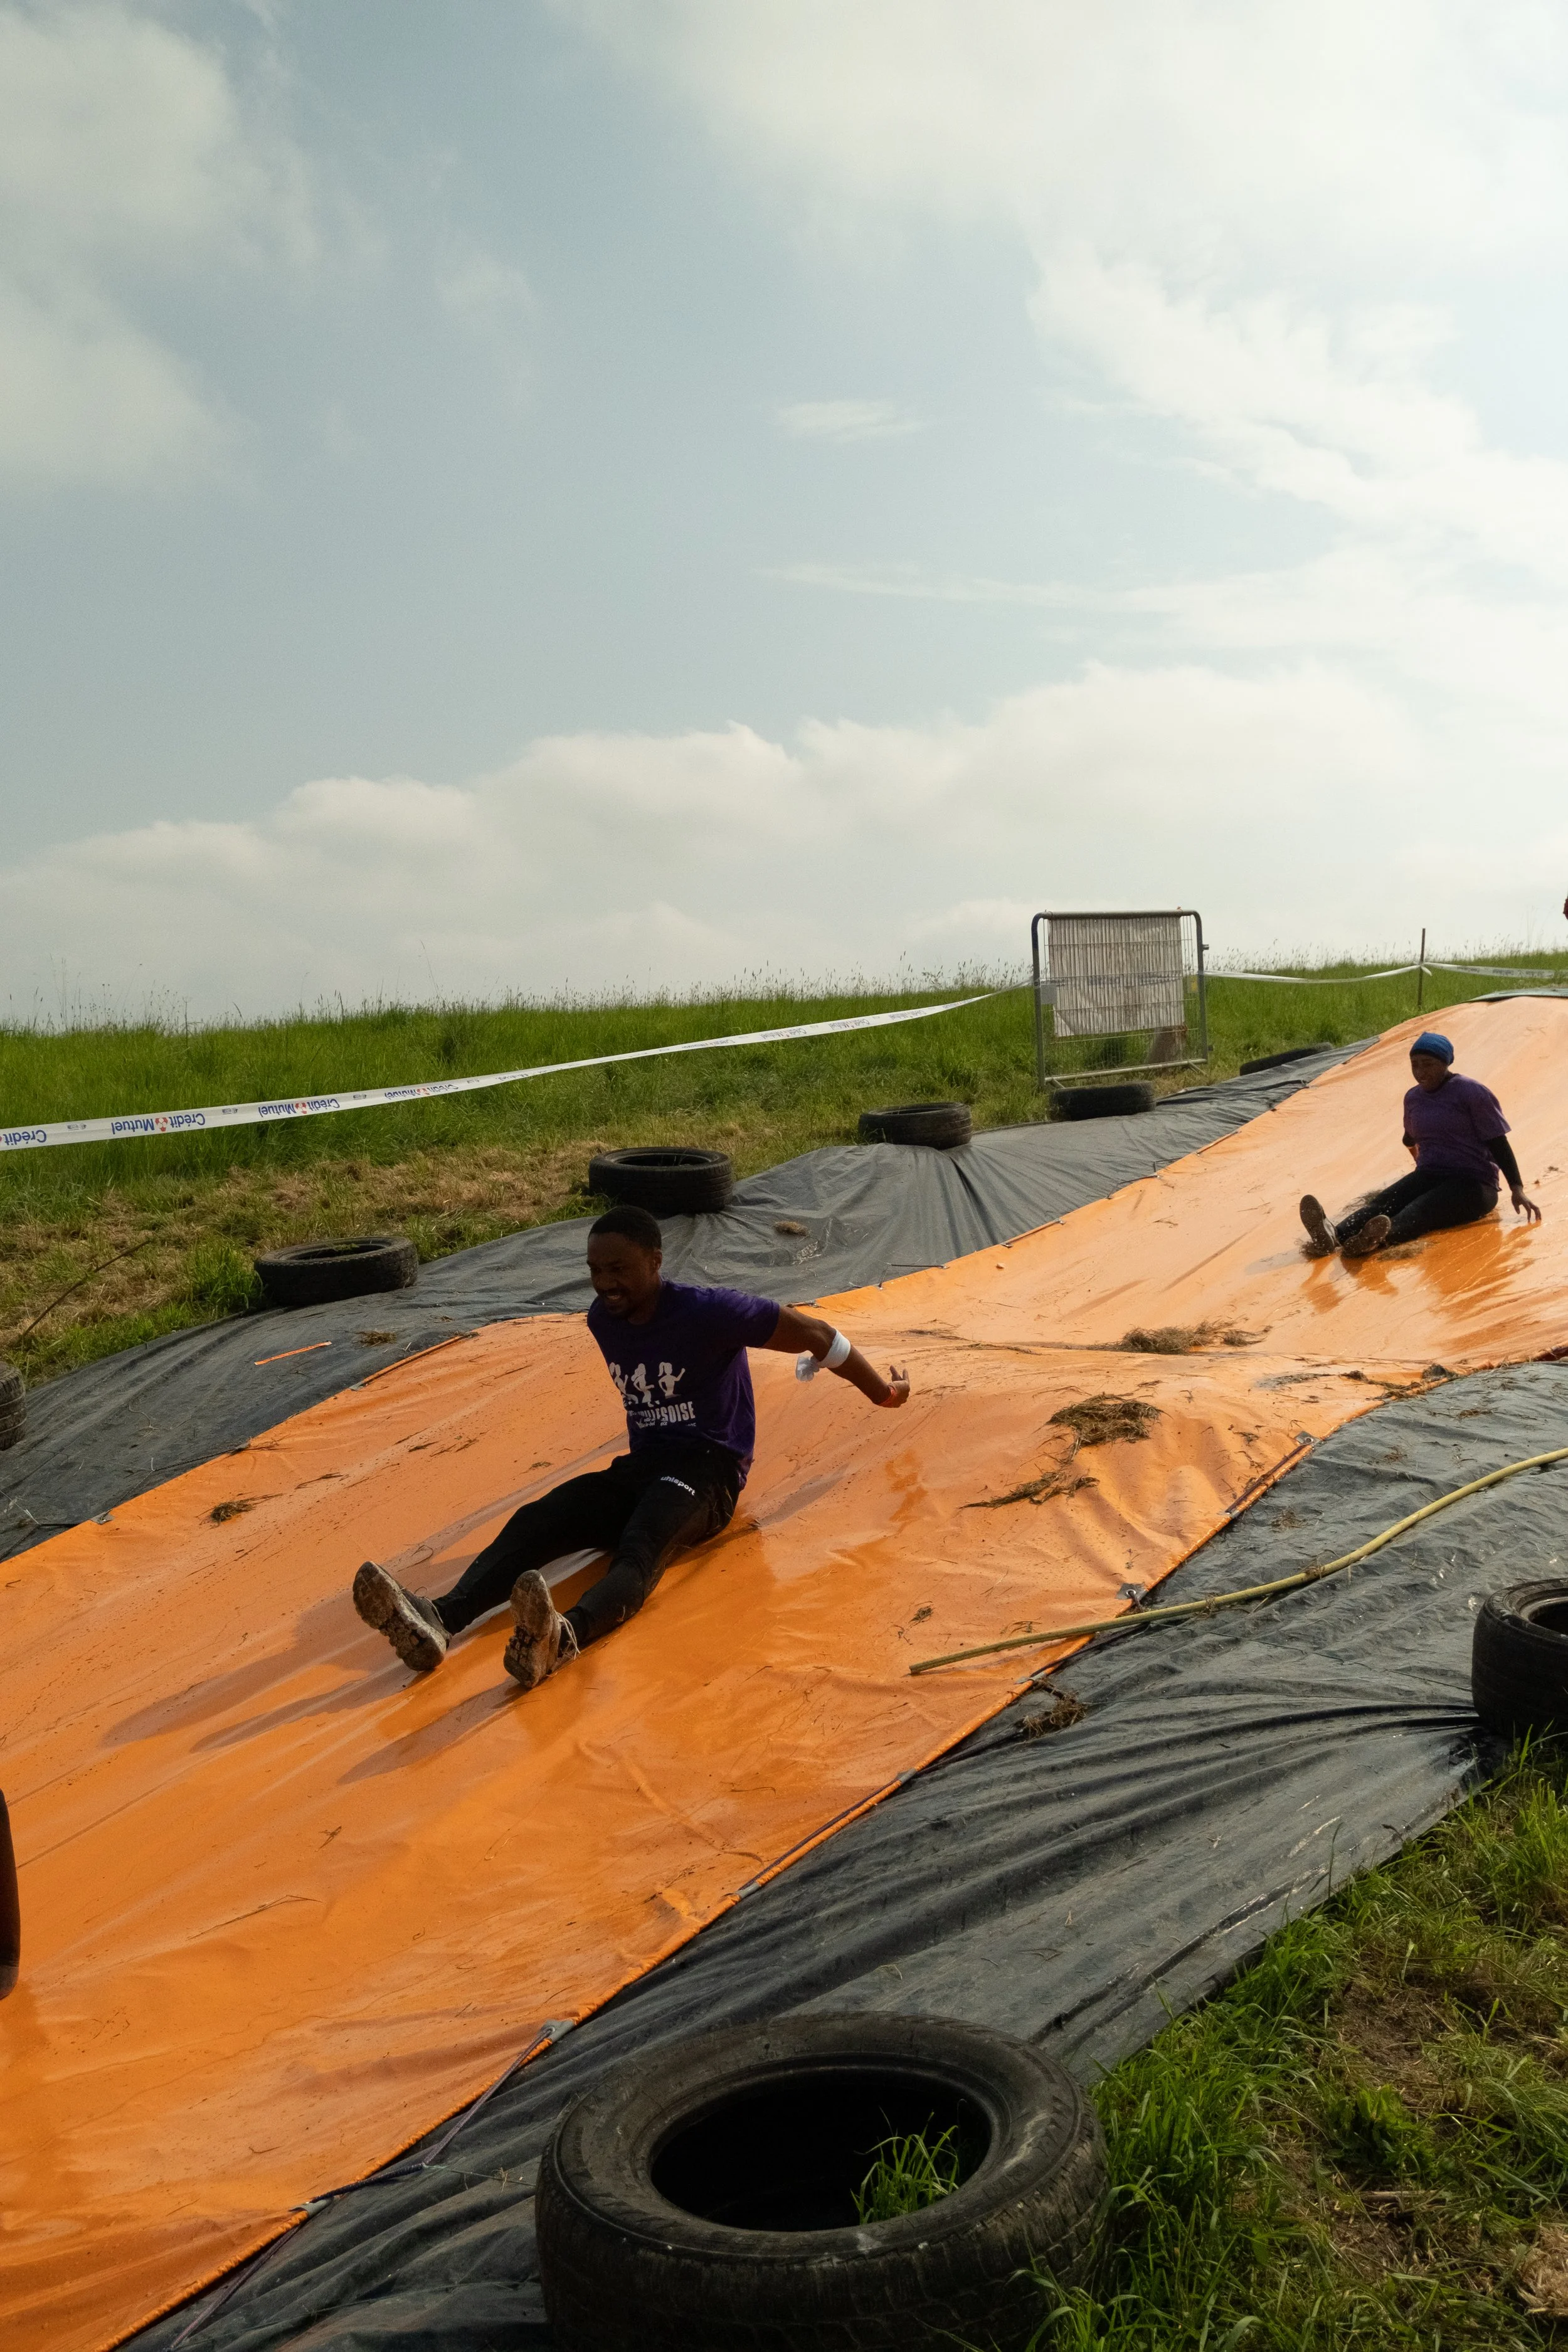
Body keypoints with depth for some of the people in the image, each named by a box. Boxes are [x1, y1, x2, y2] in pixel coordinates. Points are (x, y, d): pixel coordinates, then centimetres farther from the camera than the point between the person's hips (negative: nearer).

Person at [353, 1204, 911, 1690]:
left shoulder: (708, 1313, -13)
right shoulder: (603, 1319, 9)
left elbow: (814, 1334, -6)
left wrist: (884, 1393, 7)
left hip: (708, 1470, -6)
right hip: (639, 1467, 7)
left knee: (641, 1547, -39)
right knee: (534, 1521, -23)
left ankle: (565, 1636, -71)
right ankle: (437, 1622, -48)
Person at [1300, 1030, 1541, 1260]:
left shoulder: (1472, 1093, -7)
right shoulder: (1413, 1098, 12)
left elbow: (1499, 1143, -9)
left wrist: (1516, 1189, -15)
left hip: (1472, 1184, -5)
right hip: (1428, 1177, 5)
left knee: (1419, 1210, -37)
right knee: (1381, 1203, -26)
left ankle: (1382, 1235, -69)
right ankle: (1333, 1235, -54)